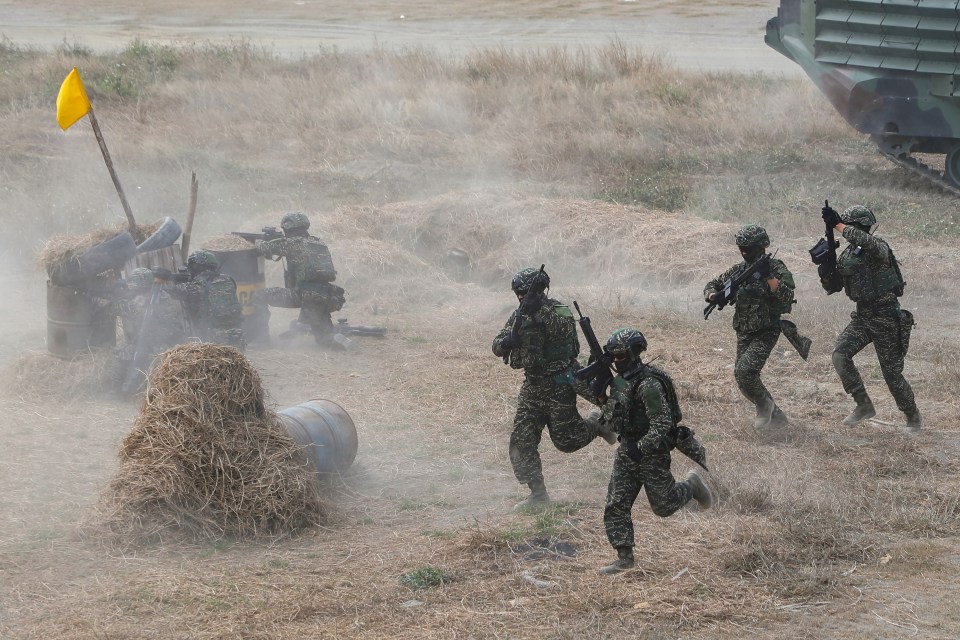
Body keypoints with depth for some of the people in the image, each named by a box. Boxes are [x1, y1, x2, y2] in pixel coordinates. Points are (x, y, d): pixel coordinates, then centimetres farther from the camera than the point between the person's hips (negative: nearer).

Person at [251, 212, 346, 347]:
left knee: (258, 296, 3)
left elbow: (266, 248, 4)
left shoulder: (293, 243, -2)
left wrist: (259, 242, 29)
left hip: (303, 295, -7)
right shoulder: (319, 244, 20)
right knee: (324, 339, 20)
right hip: (326, 298, 7)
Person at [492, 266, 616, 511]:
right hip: (532, 385, 6)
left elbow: (563, 328, -30)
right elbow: (497, 347, 3)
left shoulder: (558, 311, -12)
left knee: (566, 440, 1)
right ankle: (538, 493, 4)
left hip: (559, 384, -6)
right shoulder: (519, 316, 5)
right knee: (522, 441, -2)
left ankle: (596, 424, 31)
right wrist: (508, 340, -20)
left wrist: (538, 309, -39)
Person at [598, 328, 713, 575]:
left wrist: (641, 448, -30)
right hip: (627, 450, 8)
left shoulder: (648, 384, -22)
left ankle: (691, 486, 35)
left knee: (664, 506, 6)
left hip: (652, 452, -8)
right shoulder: (619, 380, 6)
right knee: (615, 507, -1)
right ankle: (624, 557, 3)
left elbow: (663, 424, -26)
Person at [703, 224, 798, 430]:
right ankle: (776, 416, 22)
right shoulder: (738, 270, 6)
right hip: (744, 334, 7)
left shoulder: (775, 268, -10)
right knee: (744, 378, 7)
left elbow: (787, 297, -23)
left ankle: (764, 405, 1)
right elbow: (711, 285, 15)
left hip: (766, 333, -7)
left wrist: (767, 276, -29)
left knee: (744, 371, -24)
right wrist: (713, 296, -8)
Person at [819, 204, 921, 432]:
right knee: (840, 354, -15)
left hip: (886, 317, -6)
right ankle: (864, 405, -6)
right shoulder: (846, 255, 6)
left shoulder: (880, 248, -15)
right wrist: (826, 270, -9)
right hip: (862, 316, 6)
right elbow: (833, 287, 12)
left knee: (892, 373, 0)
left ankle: (913, 417, 21)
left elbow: (867, 243, -41)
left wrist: (838, 225, -39)